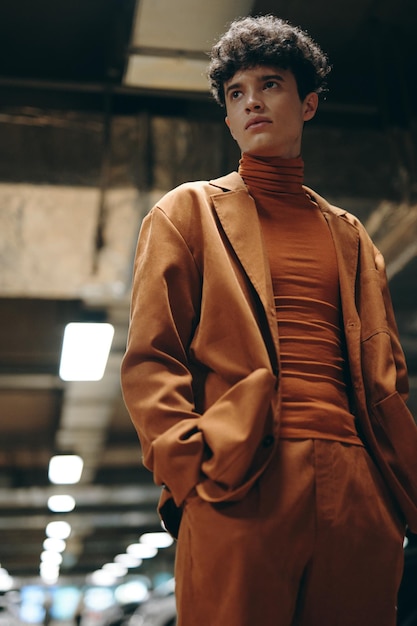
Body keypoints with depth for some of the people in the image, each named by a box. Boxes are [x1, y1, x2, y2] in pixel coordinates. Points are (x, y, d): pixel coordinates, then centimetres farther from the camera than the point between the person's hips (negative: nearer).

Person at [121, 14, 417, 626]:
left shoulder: (350, 236, 21)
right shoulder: (189, 212, 11)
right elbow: (150, 361, 3)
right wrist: (190, 470, -12)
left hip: (358, 490, 4)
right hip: (238, 490, -3)